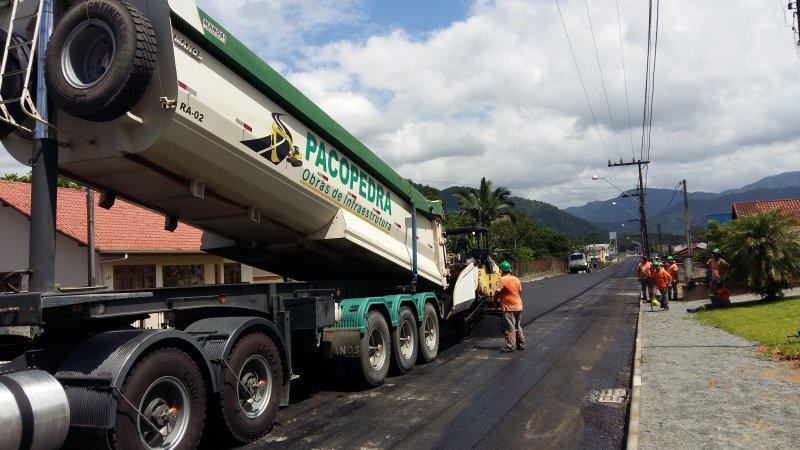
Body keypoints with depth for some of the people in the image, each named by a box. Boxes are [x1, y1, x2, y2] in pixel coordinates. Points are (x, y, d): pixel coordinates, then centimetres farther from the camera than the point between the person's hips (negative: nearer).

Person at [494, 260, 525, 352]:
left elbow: (497, 292, -12)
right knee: (518, 327, 18)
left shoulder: (503, 279, -13)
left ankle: (510, 347, 1)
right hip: (518, 306, 7)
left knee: (510, 328, -1)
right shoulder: (516, 279, 9)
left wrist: (495, 300, 6)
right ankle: (521, 345, 23)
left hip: (509, 308, -7)